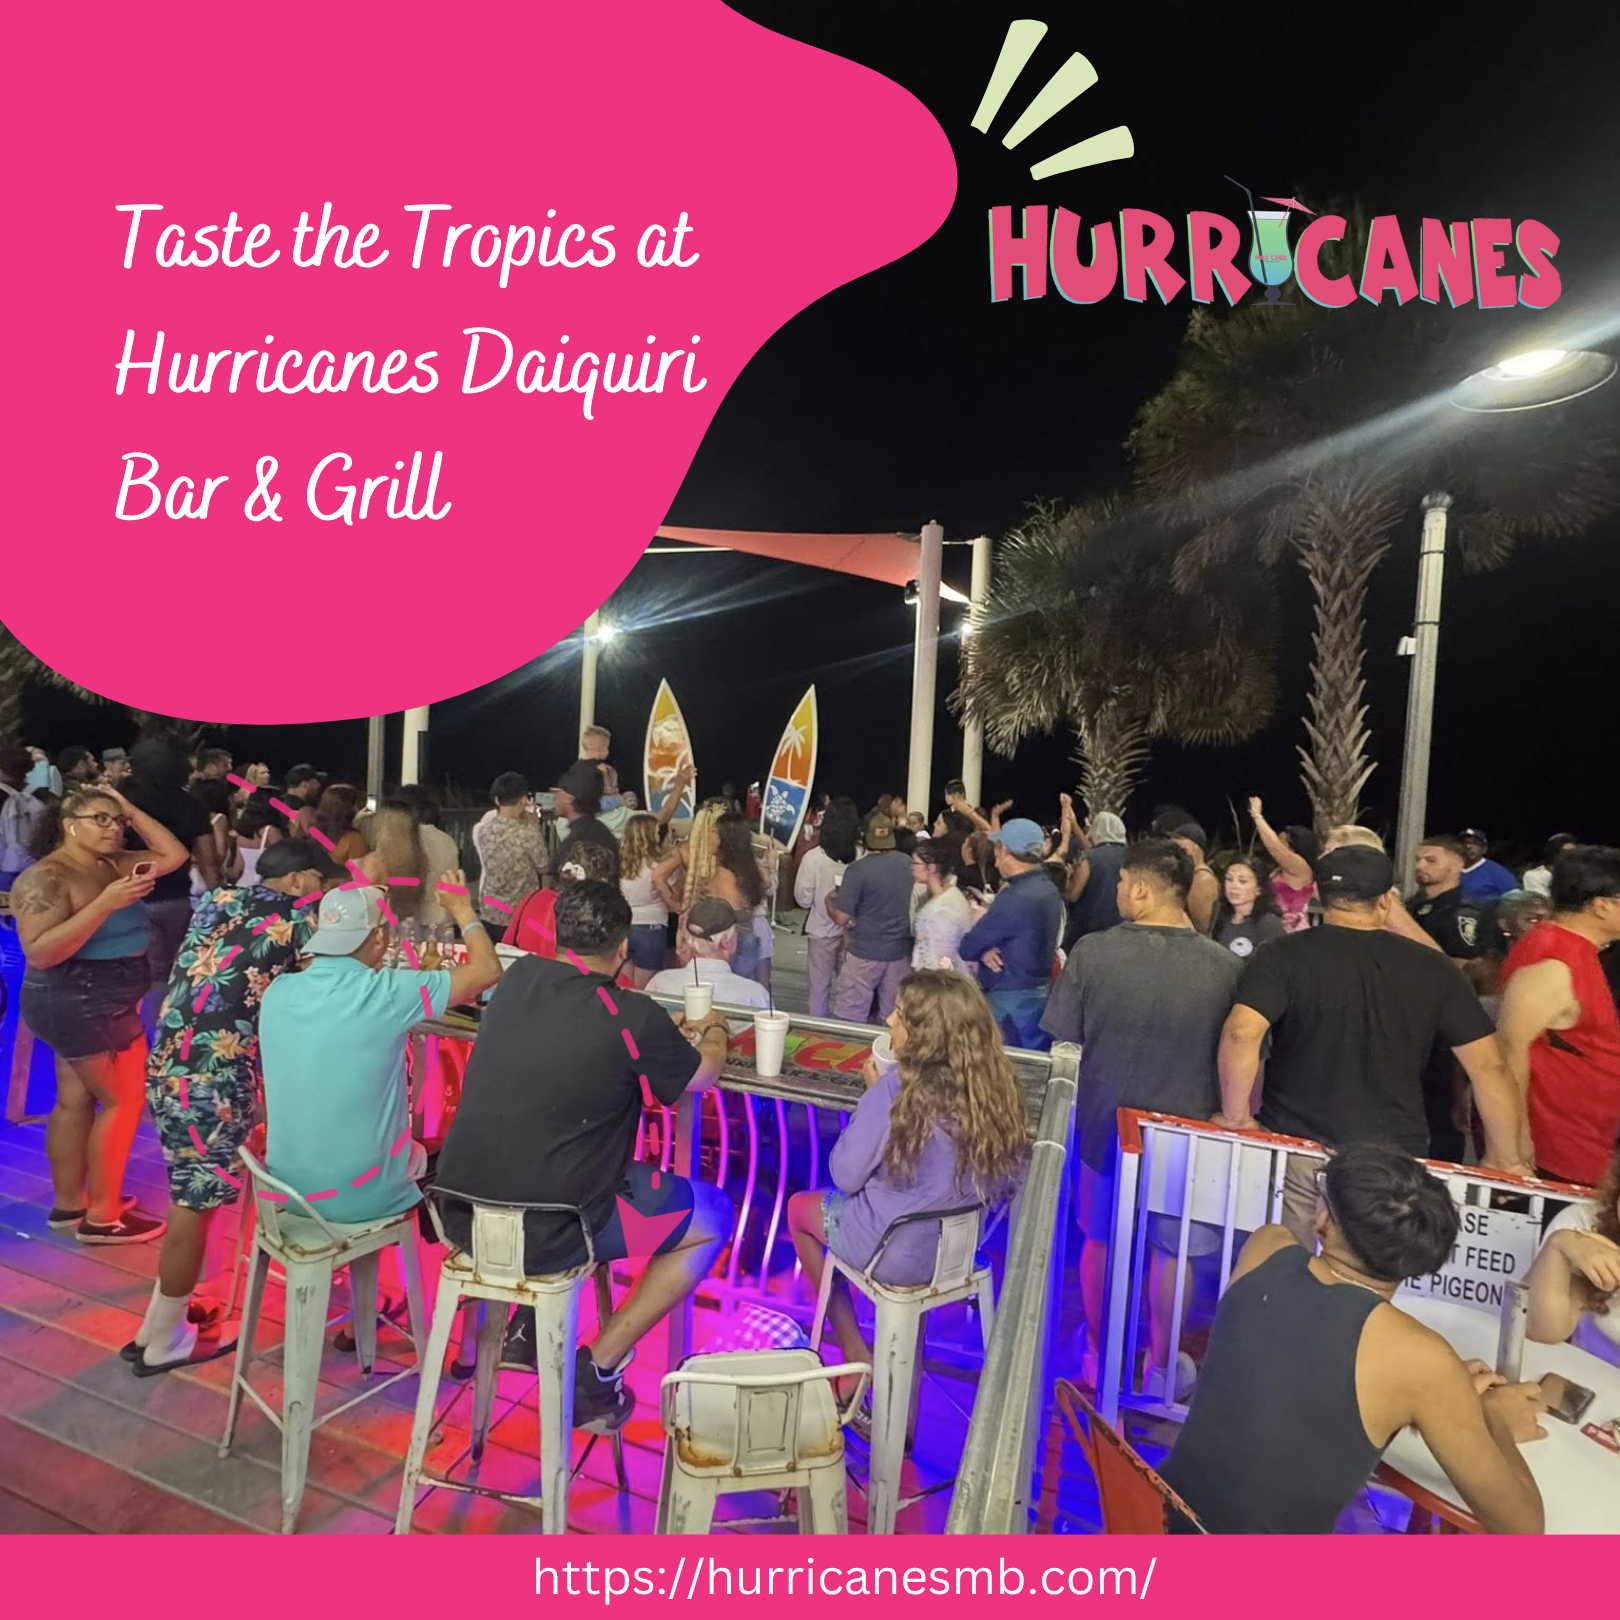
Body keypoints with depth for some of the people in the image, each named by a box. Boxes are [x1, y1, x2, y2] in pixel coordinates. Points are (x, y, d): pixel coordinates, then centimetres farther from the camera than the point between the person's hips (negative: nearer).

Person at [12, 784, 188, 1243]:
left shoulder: (111, 864, 6)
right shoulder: (45, 878, -18)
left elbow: (174, 855, 7)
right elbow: (39, 952, -26)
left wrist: (132, 811, 0)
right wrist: (106, 903, -32)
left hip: (98, 1003, 9)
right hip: (82, 1005, -9)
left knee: (75, 1101, 16)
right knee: (125, 1100, -2)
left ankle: (69, 1203, 28)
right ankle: (101, 1217, 9)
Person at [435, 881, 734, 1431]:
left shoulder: (519, 978, 0)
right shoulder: (634, 1018, -16)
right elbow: (704, 1075, 3)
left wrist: (668, 1034, 26)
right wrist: (714, 1031, 25)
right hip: (545, 1236, -6)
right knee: (714, 1217, 11)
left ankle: (527, 1329, 31)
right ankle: (597, 1372, 11)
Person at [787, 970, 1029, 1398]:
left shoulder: (897, 1088, -27)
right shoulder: (993, 1086, -12)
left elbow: (845, 1175, -18)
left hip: (899, 1254, -6)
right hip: (963, 1247, 6)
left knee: (800, 1207, 22)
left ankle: (855, 1352, 26)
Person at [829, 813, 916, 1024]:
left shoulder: (858, 869, -17)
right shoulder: (909, 864, 1)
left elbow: (841, 918, -16)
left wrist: (830, 900, 4)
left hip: (865, 952, -5)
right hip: (901, 951, 5)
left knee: (849, 1019, 4)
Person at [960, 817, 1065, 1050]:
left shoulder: (1014, 898, -23)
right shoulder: (1048, 889, 6)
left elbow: (967, 948, -18)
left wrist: (983, 950, 2)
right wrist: (986, 949, -8)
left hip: (1010, 1001, -9)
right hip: (1039, 993, 9)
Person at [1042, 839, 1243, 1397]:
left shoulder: (1092, 952, -17)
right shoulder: (1226, 966, -17)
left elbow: (1064, 1044, -9)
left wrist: (1071, 1107, 9)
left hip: (1105, 1123, 1)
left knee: (1100, 1239, 21)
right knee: (1171, 1249, 20)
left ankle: (1098, 1355, 38)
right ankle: (1163, 1364, 36)